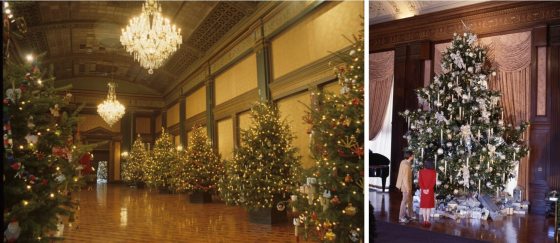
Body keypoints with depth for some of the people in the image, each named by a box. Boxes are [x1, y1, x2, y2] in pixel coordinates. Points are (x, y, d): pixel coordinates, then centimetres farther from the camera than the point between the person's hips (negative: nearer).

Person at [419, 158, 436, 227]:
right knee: (429, 205, 7)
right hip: (430, 191, 0)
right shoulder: (433, 172, -7)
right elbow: (433, 182, -12)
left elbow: (420, 181, -10)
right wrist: (428, 189, -12)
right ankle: (427, 221, 7)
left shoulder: (421, 171, -5)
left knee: (423, 205, 7)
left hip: (423, 190, 1)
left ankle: (425, 221, 6)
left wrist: (423, 189, -11)